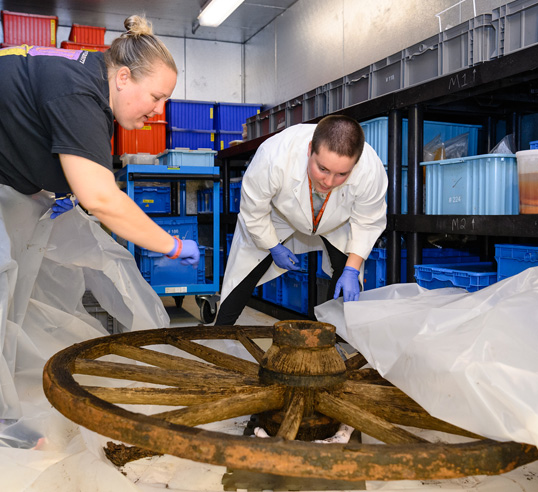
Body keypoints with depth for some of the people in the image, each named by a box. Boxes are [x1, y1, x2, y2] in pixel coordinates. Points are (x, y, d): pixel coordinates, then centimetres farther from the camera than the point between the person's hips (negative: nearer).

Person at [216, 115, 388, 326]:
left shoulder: (372, 170, -38)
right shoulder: (274, 156, -44)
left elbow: (368, 222, -17)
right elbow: (253, 210, -23)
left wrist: (352, 270, -22)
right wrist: (274, 248, -12)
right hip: (279, 215, -1)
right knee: (246, 271, 0)